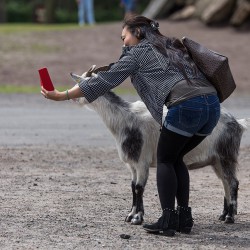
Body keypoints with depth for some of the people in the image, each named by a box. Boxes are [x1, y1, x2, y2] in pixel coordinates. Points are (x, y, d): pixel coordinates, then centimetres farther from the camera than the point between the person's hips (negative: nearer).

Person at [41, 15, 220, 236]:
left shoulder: (137, 53, 11)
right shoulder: (171, 46, 32)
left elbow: (105, 80, 9)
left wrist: (62, 96, 13)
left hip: (186, 106, -7)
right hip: (212, 104, 7)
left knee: (165, 160, 10)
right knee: (176, 159, 21)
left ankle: (167, 221, 2)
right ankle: (184, 218, 15)